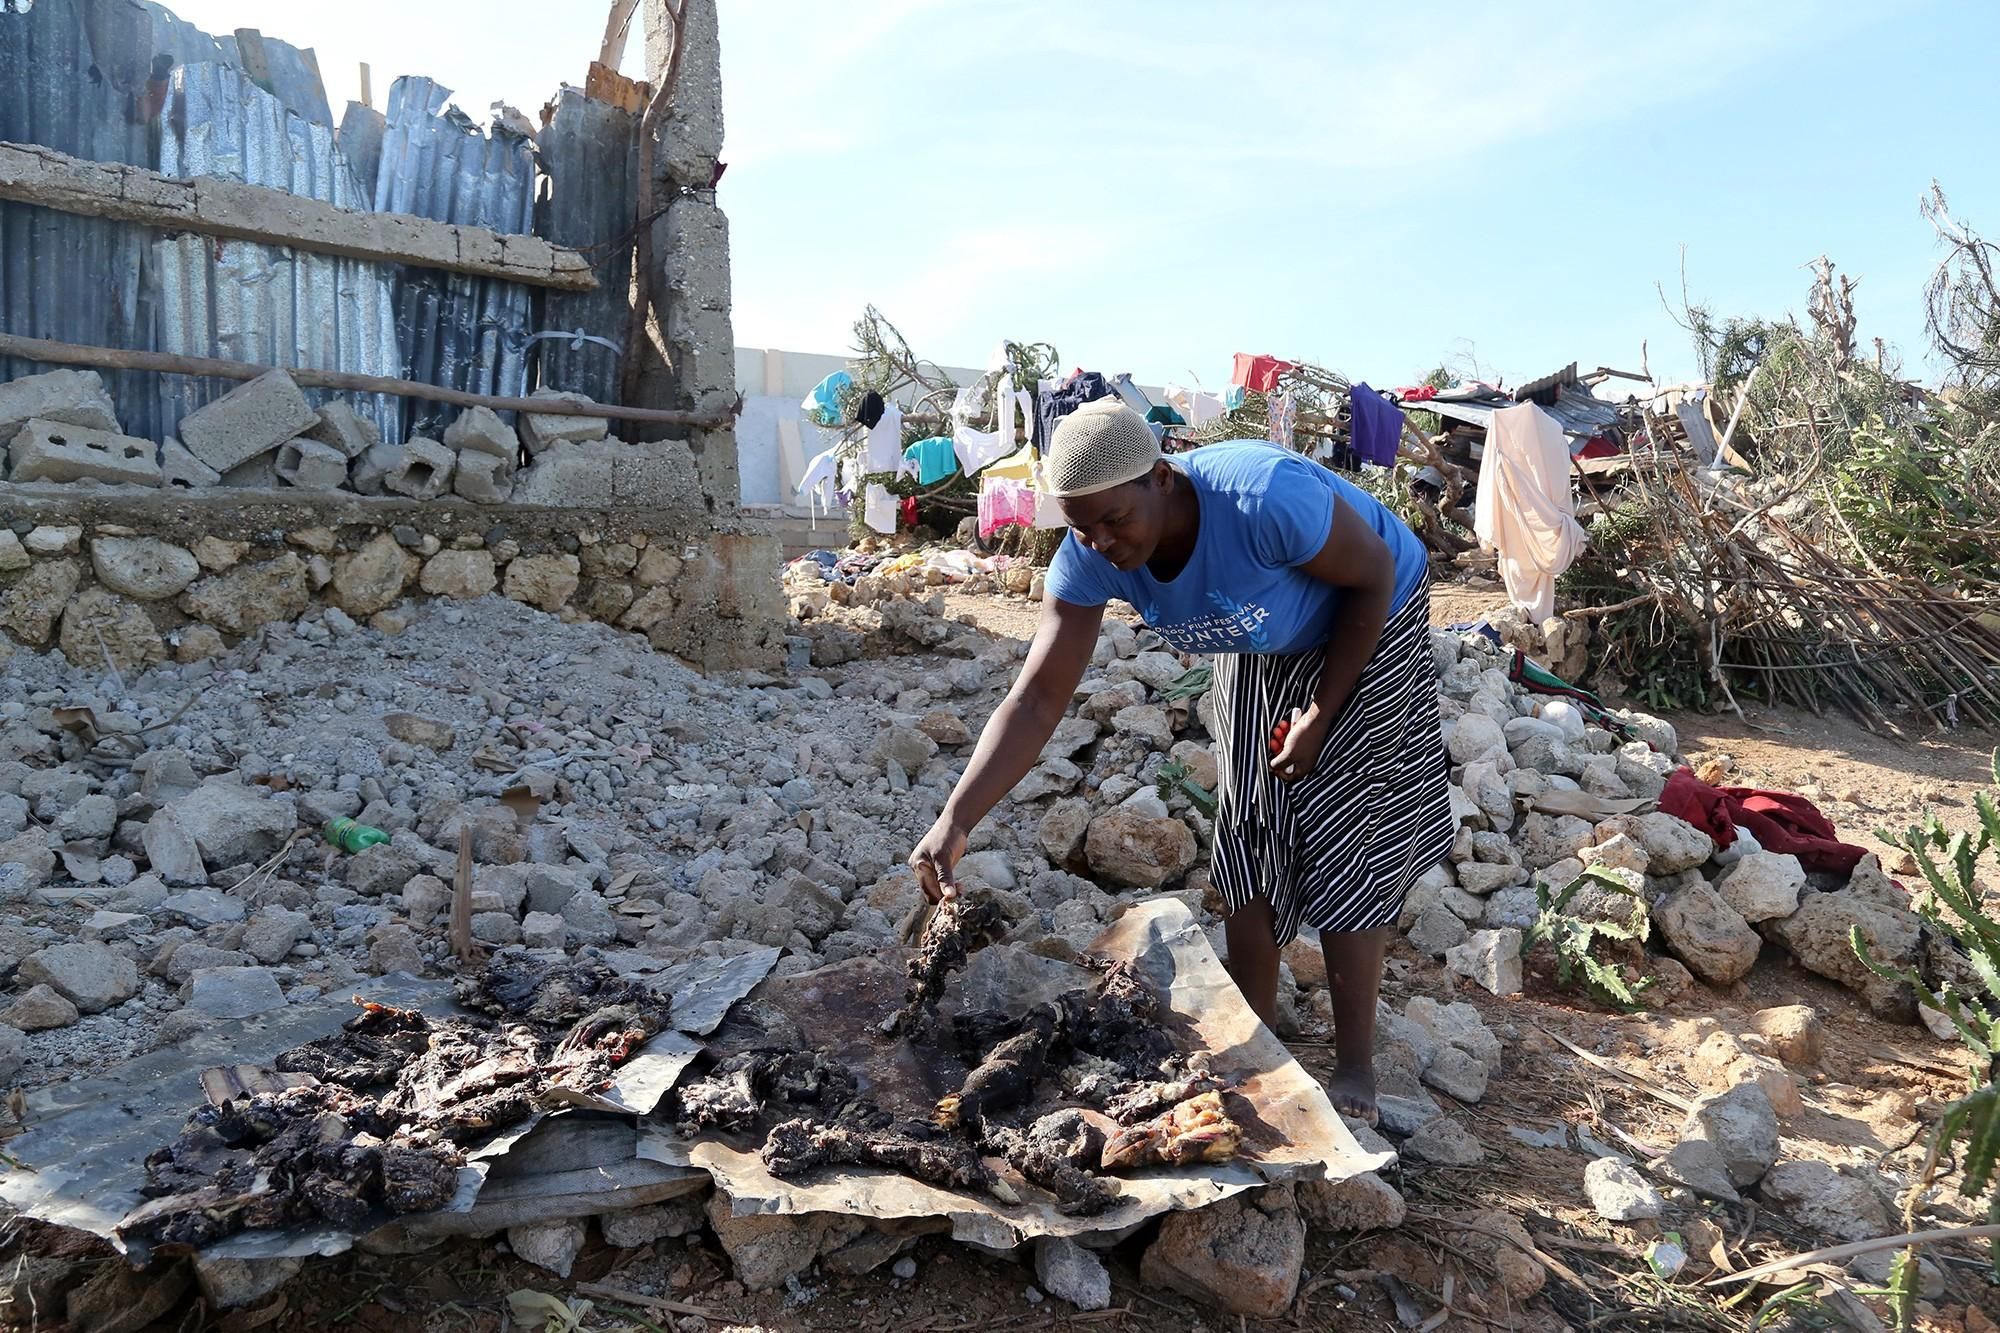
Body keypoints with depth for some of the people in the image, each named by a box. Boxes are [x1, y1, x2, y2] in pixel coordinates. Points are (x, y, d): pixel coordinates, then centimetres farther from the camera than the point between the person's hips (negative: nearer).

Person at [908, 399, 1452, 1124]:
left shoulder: (1266, 499, -42)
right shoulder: (1089, 559, -26)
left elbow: (1374, 575, -24)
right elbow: (1036, 699, -27)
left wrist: (1321, 711, -22)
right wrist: (956, 819, -37)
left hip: (1369, 629, -5)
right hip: (1264, 649, 5)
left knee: (1341, 847, -6)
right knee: (1245, 844, 5)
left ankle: (1354, 1070, 11)